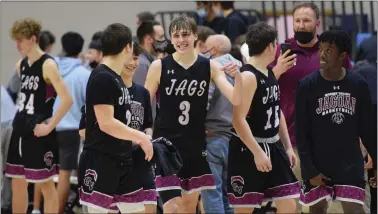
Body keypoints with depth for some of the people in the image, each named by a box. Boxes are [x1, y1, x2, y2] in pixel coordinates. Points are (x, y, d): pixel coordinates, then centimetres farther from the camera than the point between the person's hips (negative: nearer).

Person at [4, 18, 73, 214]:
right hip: (20, 130, 8)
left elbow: (67, 100, -21)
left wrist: (49, 126, -20)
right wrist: (20, 120, 16)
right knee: (17, 183, 11)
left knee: (45, 184, 0)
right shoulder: (21, 65, 10)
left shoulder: (47, 65, -14)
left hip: (38, 133, -8)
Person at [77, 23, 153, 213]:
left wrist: (139, 139, 12)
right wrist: (140, 137, -13)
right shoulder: (102, 78, -15)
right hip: (100, 162, -10)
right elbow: (106, 123, -21)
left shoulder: (116, 78, 15)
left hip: (122, 161, 10)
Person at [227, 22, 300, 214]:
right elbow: (239, 120, -23)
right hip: (248, 150, -8)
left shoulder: (270, 74, 10)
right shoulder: (248, 76, -18)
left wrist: (288, 146, 19)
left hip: (273, 147, 9)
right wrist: (257, 152, -25)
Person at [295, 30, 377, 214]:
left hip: (350, 166, 1)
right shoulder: (307, 86, -7)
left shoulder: (358, 85, -1)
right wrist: (310, 170, -10)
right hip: (318, 167, -1)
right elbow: (301, 133, -5)